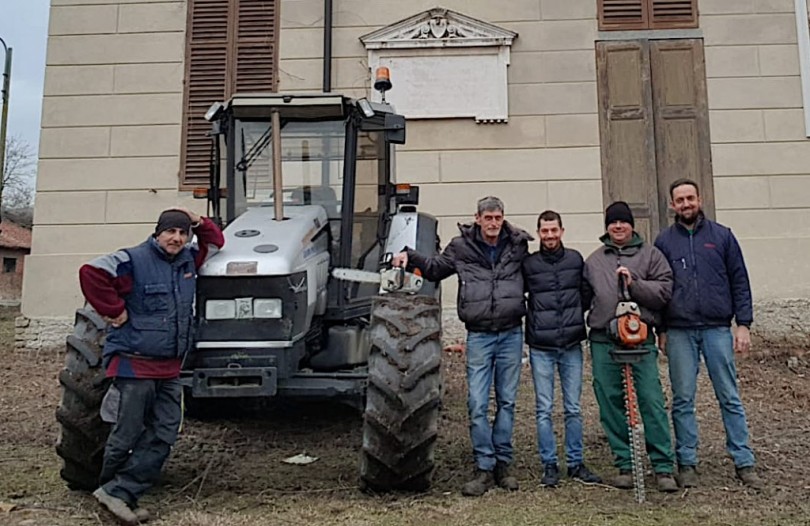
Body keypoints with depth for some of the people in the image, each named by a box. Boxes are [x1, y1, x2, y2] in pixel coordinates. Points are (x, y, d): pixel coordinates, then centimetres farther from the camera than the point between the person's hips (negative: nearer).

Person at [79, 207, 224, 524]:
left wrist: (199, 222, 4)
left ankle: (119, 493, 9)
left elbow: (215, 242, 23)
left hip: (169, 367, 7)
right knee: (128, 434, 3)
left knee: (162, 435, 3)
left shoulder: (188, 260, 10)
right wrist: (115, 310, -18)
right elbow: (91, 272, -22)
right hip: (134, 363, -7)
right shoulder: (133, 260, -11)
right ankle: (111, 489, 25)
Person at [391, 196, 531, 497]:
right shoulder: (461, 247, 0)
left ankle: (502, 464, 23)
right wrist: (410, 256, 0)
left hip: (511, 334, 2)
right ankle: (484, 469, 9)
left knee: (507, 402, 10)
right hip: (479, 336, -1)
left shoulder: (517, 246, 3)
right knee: (477, 405, -3)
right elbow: (434, 269, 15)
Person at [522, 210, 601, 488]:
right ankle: (549, 465, 14)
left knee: (573, 409, 8)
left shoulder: (575, 259, 7)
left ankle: (576, 463, 20)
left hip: (572, 345, 2)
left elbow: (587, 295, 12)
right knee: (544, 409, 4)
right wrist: (532, 321, -2)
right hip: (541, 348, -1)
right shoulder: (528, 264, 1)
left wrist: (576, 320, 1)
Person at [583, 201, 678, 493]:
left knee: (652, 401, -5)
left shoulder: (650, 254, 8)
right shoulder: (594, 260, 16)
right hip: (603, 341, 3)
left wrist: (634, 284, -14)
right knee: (611, 403, 4)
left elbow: (664, 290, -2)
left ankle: (664, 467, 5)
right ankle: (625, 465, 16)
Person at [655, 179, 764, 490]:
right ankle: (687, 463, 14)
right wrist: (661, 330, 5)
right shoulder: (664, 241, 7)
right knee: (683, 400, 5)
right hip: (679, 333, 0)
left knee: (730, 398, 5)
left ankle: (744, 463, 14)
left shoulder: (722, 236, 7)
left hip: (717, 329, 0)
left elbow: (740, 282, 6)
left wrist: (743, 324, -2)